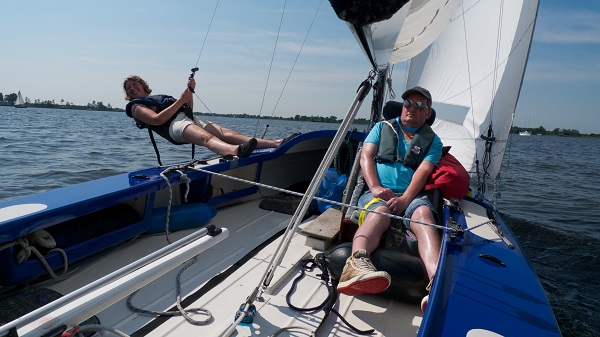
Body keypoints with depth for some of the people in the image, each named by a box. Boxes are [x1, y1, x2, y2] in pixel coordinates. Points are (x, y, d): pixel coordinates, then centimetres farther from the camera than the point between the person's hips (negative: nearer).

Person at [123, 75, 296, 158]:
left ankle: (276, 143, -35)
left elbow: (188, 109, 29)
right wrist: (180, 101, -5)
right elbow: (157, 119, -5)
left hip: (190, 118, 6)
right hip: (174, 124, -6)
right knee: (206, 137, -39)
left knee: (226, 133, -17)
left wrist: (190, 91, 13)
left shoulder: (158, 97, 39)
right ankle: (237, 150, -72)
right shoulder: (136, 106, 17)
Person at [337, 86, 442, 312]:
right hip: (378, 193, 0)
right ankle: (357, 263, -65)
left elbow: (423, 170, 1)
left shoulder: (432, 140, 20)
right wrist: (375, 187, -12)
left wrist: (405, 199, -19)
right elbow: (366, 156, 7)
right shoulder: (382, 127, 22)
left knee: (423, 212, -34)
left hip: (412, 196, 1)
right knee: (380, 211, -36)